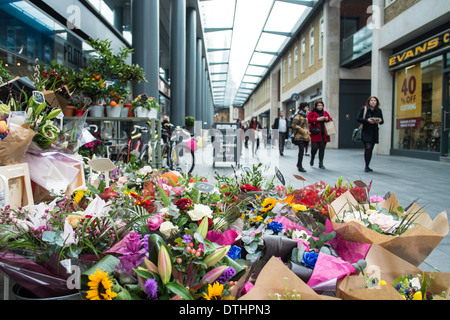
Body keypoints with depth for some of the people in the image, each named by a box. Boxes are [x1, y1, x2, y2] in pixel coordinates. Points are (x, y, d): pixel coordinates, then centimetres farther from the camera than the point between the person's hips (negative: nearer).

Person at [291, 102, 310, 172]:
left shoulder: (305, 115, 21)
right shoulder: (298, 115, -5)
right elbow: (294, 125, -14)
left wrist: (309, 136, 22)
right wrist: (302, 130, -16)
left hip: (305, 136, 8)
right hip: (300, 136, -8)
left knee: (302, 150, 8)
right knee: (301, 150, -13)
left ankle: (299, 164, 20)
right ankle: (300, 166, -10)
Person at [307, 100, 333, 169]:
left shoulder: (325, 113, 17)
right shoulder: (311, 112, 3)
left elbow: (331, 120, 22)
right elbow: (308, 119, -11)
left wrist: (327, 119, -1)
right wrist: (318, 119, -18)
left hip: (324, 134, 4)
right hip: (315, 134, -4)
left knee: (322, 149, 4)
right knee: (314, 148, -8)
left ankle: (321, 163, 12)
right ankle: (312, 159, 23)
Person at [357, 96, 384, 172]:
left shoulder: (379, 110, 9)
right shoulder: (364, 109, -1)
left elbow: (382, 121, 13)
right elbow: (358, 119, -5)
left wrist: (380, 121, -11)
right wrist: (367, 120, -19)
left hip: (374, 133, 4)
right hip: (366, 132, -4)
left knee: (370, 149, 7)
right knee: (368, 148, -17)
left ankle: (367, 166, 18)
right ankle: (366, 166, -8)